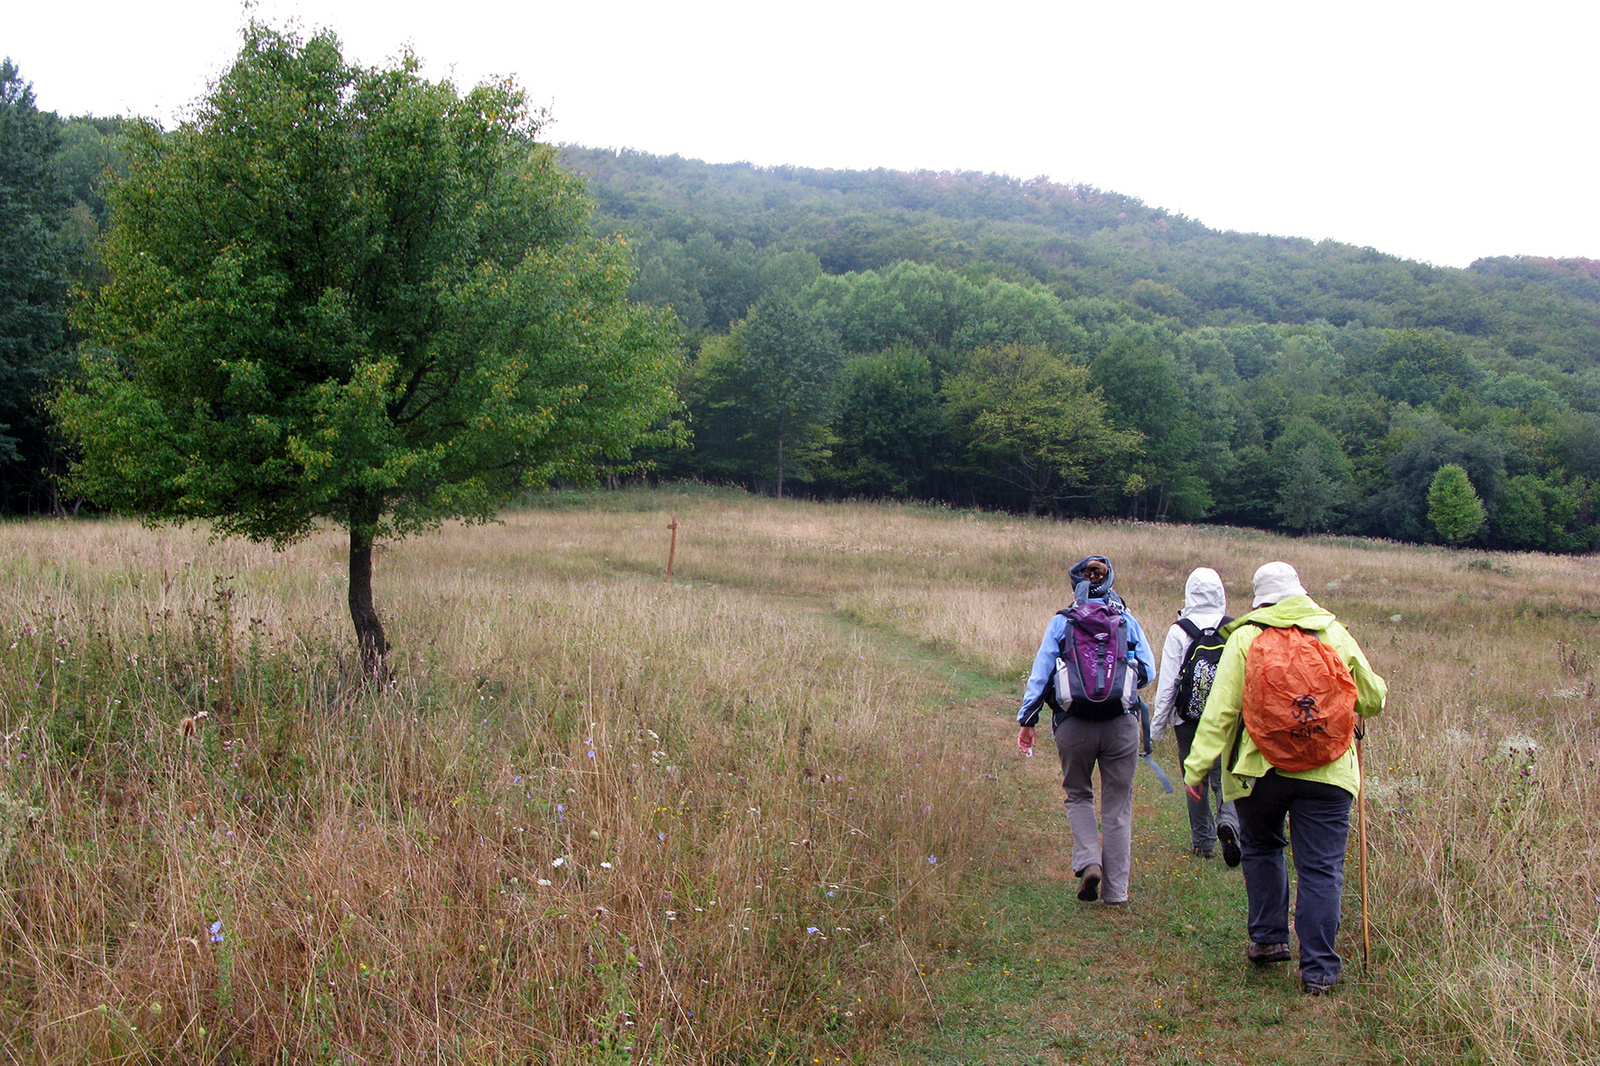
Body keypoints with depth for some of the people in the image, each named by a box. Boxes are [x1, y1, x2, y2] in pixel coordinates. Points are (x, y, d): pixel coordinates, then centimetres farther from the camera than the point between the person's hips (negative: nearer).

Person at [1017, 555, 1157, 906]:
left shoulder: (1061, 623, 1)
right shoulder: (1129, 622, 4)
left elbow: (1040, 673, -1)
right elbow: (1148, 672, 6)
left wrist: (1027, 719, 4)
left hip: (1074, 724, 0)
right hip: (1122, 723, 1)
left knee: (1078, 795, 19)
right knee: (1117, 804, 9)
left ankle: (1088, 862, -2)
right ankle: (1115, 889, 11)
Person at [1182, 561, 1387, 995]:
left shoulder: (1245, 638, -1)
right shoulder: (1336, 635, 6)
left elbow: (1221, 708, -7)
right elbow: (1373, 699, 15)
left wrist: (1198, 764, -5)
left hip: (1261, 769, 0)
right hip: (1327, 770, 1)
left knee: (1261, 850, 23)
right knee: (1321, 868, 3)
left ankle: (1268, 938, 22)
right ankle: (1318, 969, 3)